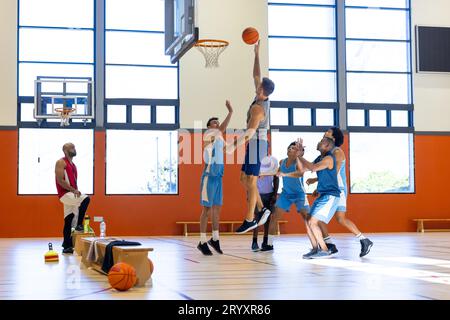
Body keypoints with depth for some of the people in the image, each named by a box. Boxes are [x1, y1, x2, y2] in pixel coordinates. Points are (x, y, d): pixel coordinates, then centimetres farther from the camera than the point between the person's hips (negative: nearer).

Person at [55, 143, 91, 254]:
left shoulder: (73, 164, 19)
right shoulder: (61, 163, -7)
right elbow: (60, 181, -16)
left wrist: (76, 191, 12)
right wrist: (73, 190, -22)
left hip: (72, 194, 8)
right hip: (65, 194, -8)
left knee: (69, 221, 7)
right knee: (86, 199, -28)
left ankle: (67, 246, 10)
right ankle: (79, 225, -19)